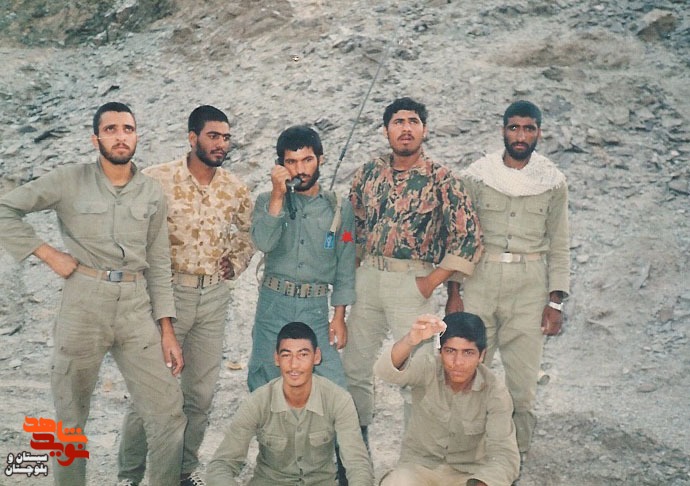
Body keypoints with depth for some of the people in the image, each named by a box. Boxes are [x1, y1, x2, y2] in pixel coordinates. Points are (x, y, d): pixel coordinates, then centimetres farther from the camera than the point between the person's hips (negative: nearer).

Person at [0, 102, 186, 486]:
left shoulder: (153, 193, 7)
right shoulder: (69, 181, -1)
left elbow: (159, 265, 8)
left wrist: (167, 330, 3)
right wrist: (48, 253, -7)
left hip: (137, 309, 2)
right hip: (82, 306, -2)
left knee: (168, 414, 2)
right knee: (71, 418, 12)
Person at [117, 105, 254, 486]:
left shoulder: (235, 189, 5)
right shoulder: (157, 179, -9)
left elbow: (248, 232, 21)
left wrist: (236, 262, 7)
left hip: (215, 296, 4)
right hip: (168, 292, -4)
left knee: (201, 392, 11)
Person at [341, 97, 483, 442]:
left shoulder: (440, 180, -6)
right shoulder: (369, 173, 7)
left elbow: (467, 235, -9)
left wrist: (432, 281, -11)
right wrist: (353, 269, 10)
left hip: (410, 282, -4)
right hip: (367, 278, 5)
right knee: (353, 366, 13)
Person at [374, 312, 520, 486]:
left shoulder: (495, 392, -17)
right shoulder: (427, 369, -17)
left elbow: (505, 455, -24)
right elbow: (386, 371, -38)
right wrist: (410, 340, -59)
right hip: (420, 466, -1)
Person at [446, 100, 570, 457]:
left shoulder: (553, 182, 4)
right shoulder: (476, 176, 1)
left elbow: (558, 246, 7)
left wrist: (555, 302, 2)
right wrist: (453, 292, -1)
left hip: (530, 286, 1)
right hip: (479, 280, 0)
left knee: (523, 380, 4)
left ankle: (516, 452, 20)